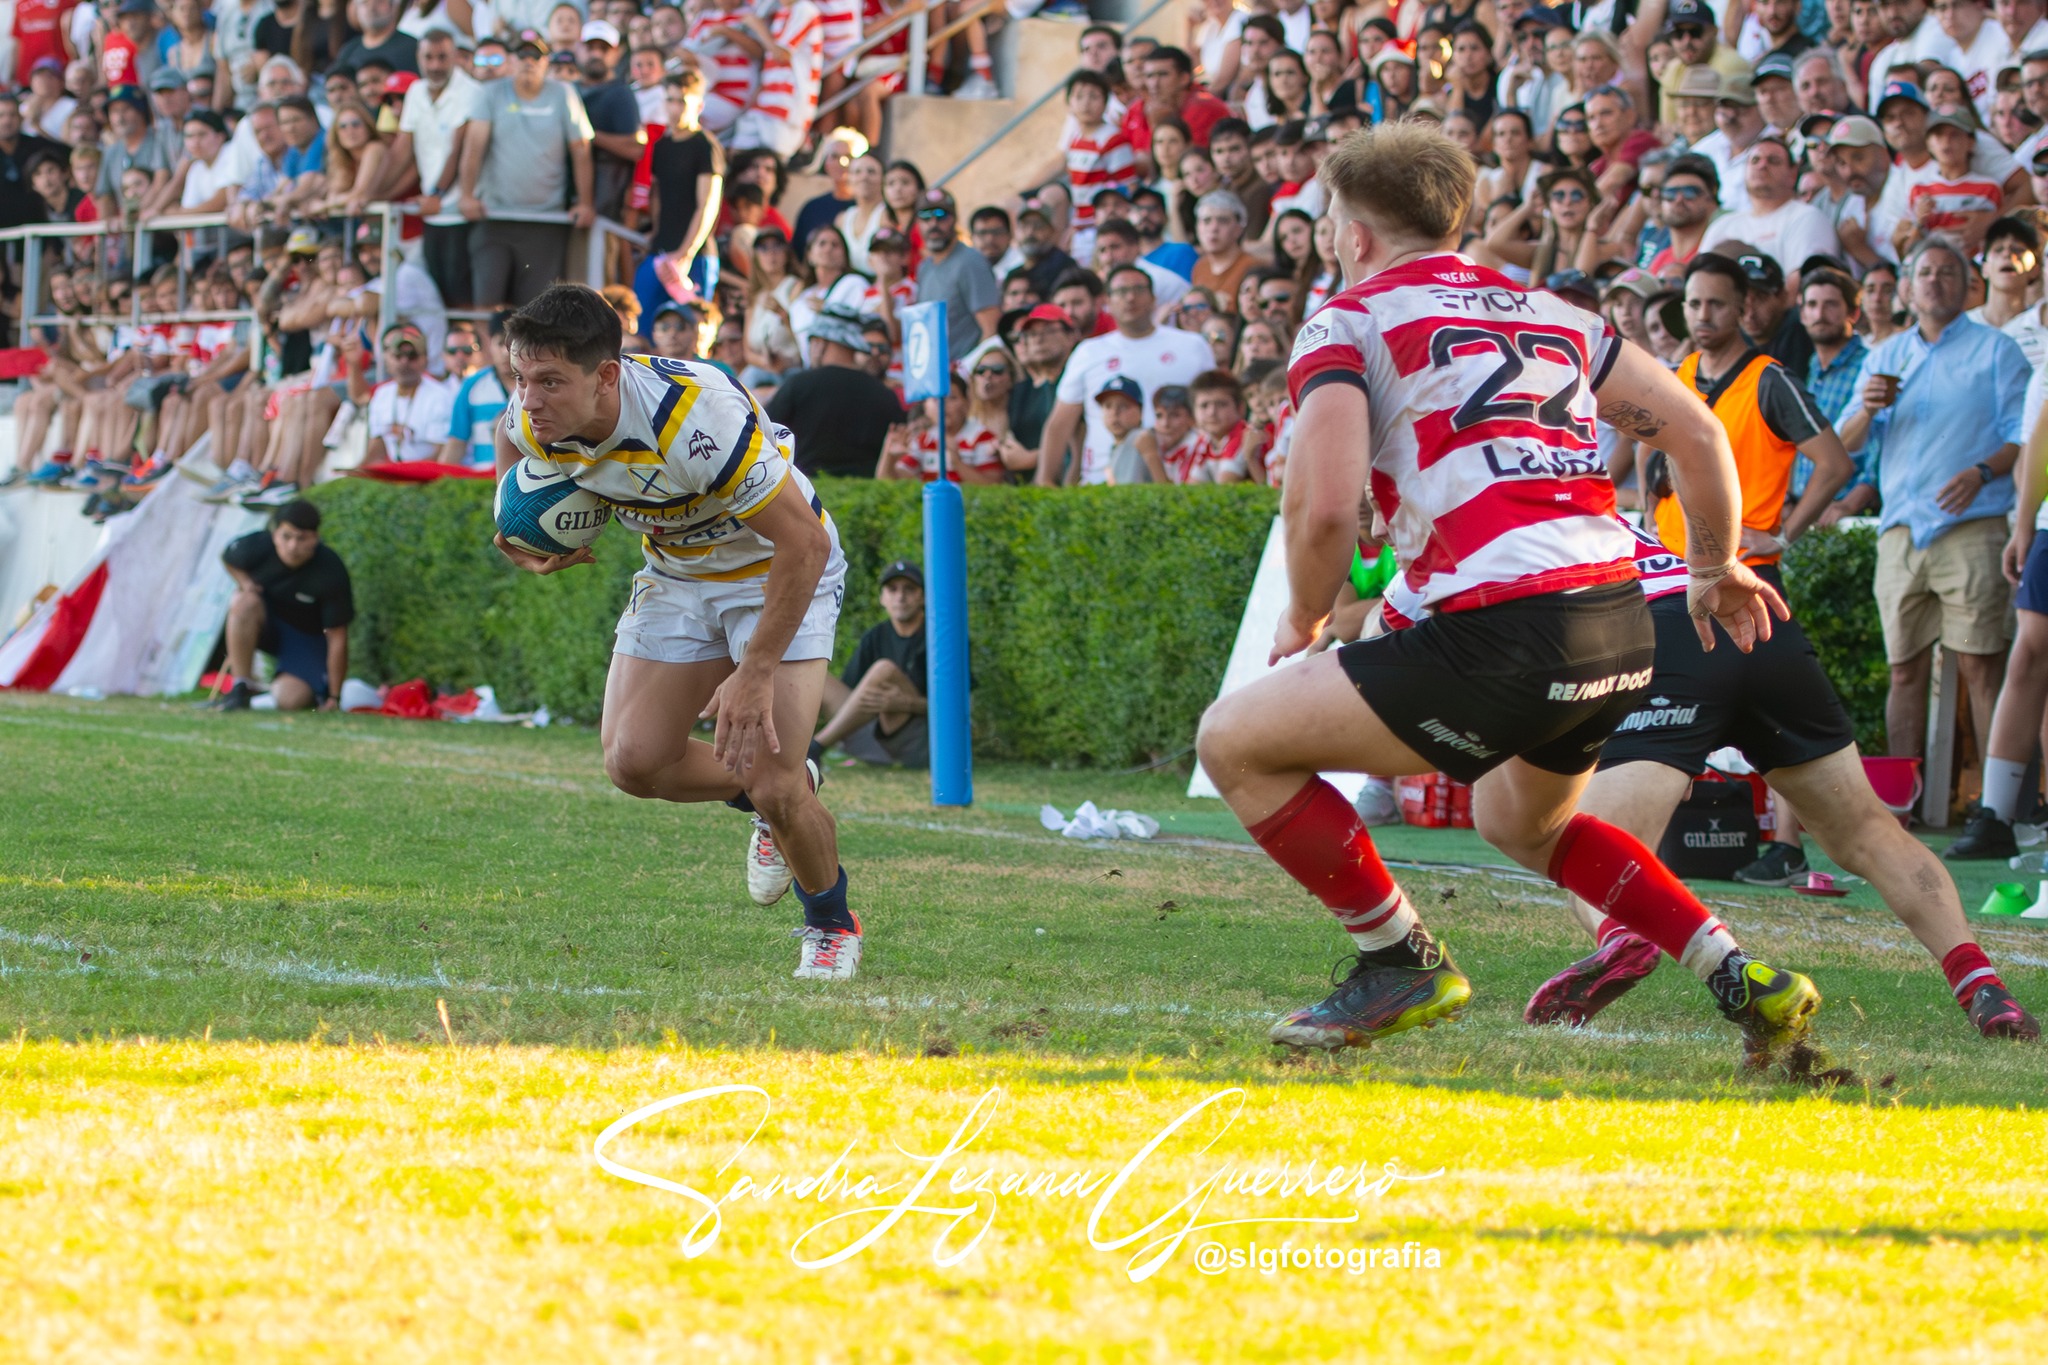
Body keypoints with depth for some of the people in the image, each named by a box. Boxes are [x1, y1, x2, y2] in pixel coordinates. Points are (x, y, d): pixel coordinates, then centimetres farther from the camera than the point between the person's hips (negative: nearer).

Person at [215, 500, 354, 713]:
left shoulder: (331, 573, -28)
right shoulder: (259, 546, -22)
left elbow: (337, 638, -21)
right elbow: (227, 558, 5)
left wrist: (333, 697, -19)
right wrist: (244, 582, -17)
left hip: (307, 637, -2)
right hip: (266, 626, 2)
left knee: (291, 699, -27)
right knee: (245, 602, -34)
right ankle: (240, 689, -22)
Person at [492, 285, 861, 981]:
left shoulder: (694, 418, -39)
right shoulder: (536, 419, -19)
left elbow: (805, 541, -32)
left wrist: (755, 674, -29)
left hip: (779, 570, -6)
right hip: (678, 574, 6)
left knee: (771, 783, -16)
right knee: (632, 761, -5)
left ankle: (832, 923, 13)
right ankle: (770, 798, 25)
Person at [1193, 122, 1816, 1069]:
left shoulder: (1349, 322, 3)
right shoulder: (1549, 312, 21)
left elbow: (1324, 505, -11)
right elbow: (1696, 432, 21)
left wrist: (1303, 622, 8)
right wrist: (1715, 569, 36)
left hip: (1502, 631, -7)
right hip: (1623, 629, 8)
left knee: (1234, 742, 5)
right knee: (1519, 822, 35)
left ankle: (1401, 962, 6)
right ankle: (1742, 980, 23)